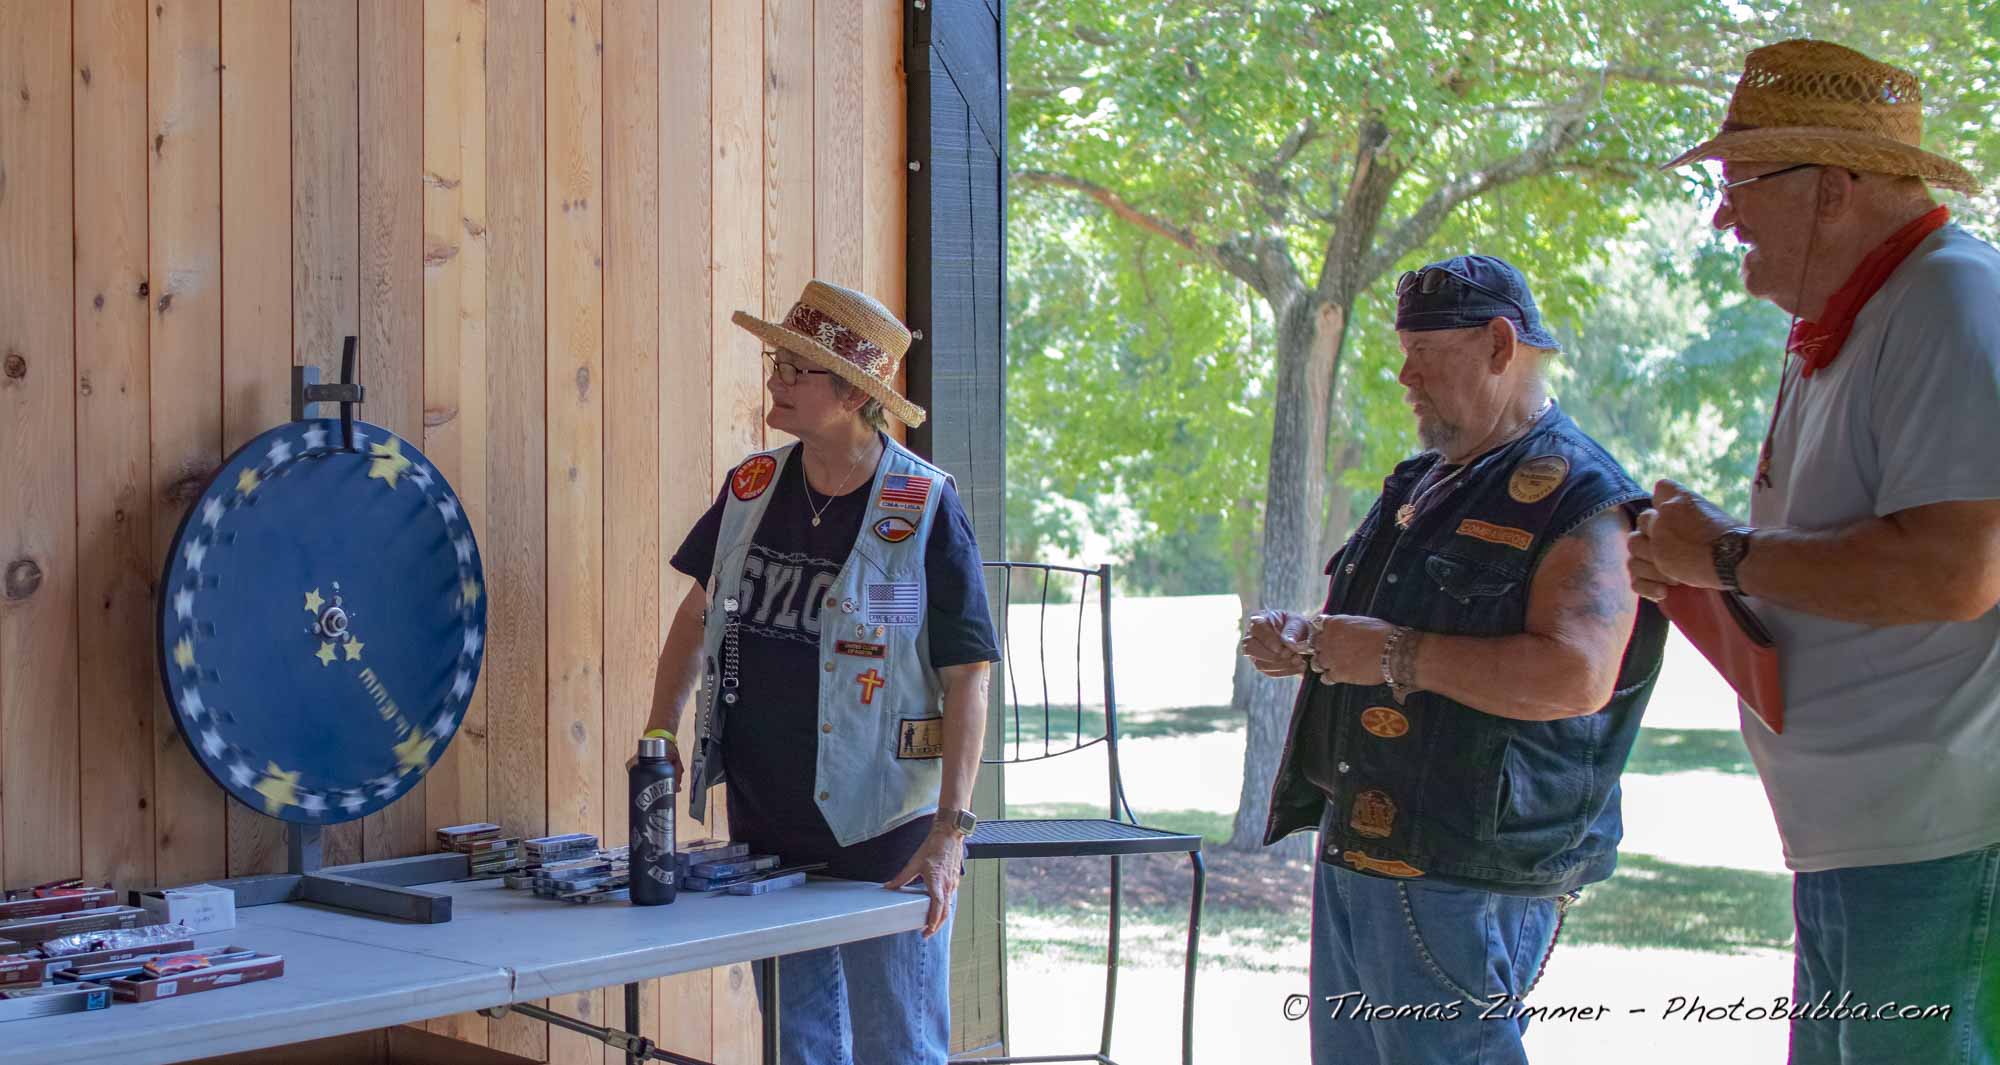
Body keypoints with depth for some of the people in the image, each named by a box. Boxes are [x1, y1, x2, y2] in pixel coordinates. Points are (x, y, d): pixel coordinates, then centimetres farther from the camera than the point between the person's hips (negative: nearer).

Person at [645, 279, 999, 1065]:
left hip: (883, 833, -5)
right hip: (764, 828, 6)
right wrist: (659, 733, 12)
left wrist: (950, 831, -22)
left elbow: (967, 676, -15)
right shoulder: (754, 486, 2)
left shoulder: (924, 511, -14)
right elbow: (700, 609, 19)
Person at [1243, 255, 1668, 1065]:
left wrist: (1395, 656, -23)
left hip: (1465, 875, -9)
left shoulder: (1577, 499, -10)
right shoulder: (1423, 485, 20)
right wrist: (1306, 645, 11)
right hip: (1355, 851, 9)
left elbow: (1573, 676, -25)